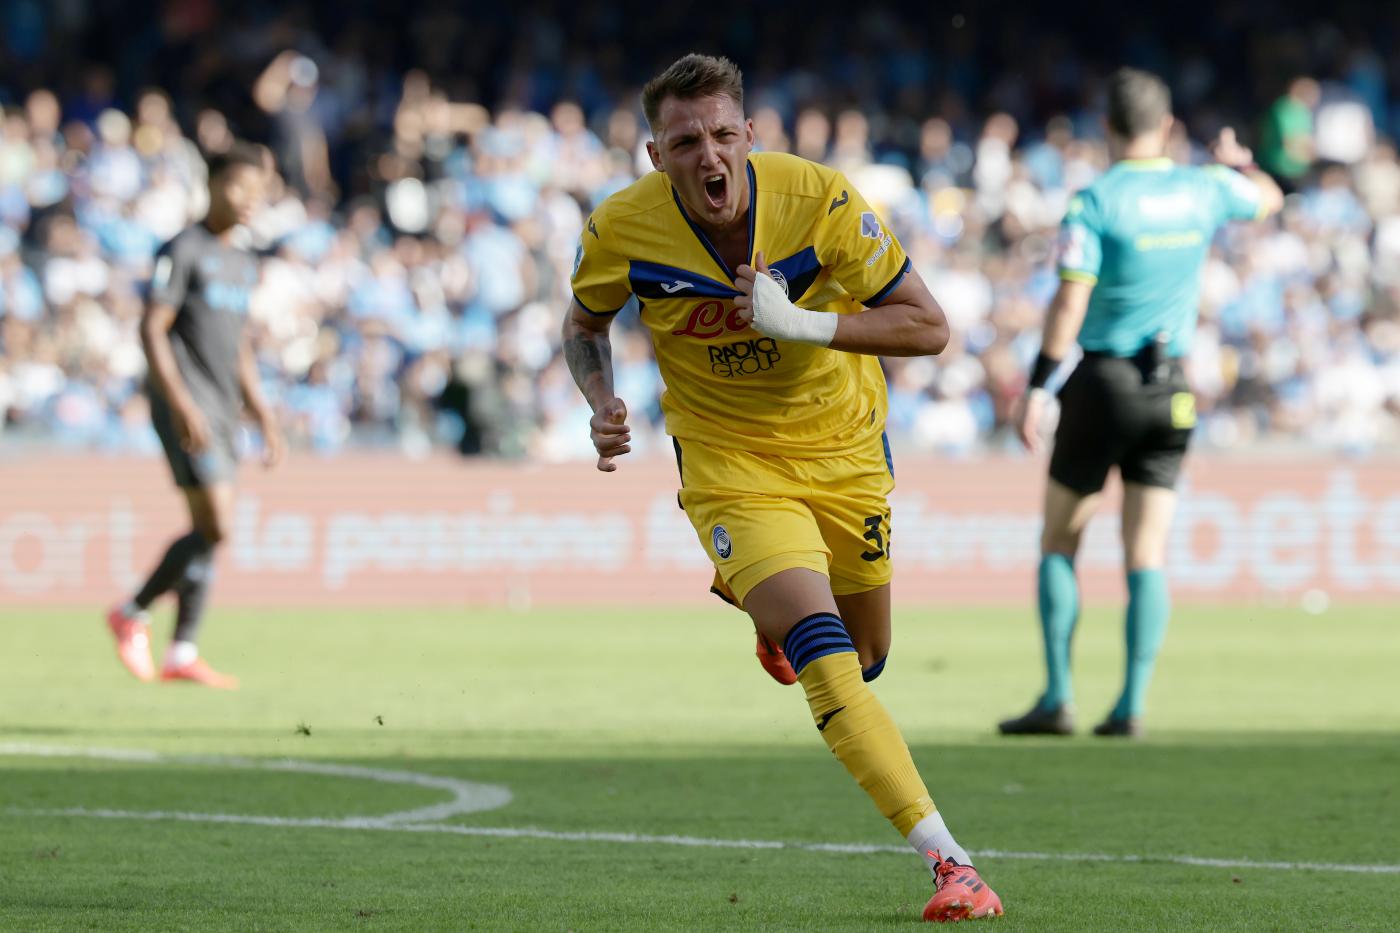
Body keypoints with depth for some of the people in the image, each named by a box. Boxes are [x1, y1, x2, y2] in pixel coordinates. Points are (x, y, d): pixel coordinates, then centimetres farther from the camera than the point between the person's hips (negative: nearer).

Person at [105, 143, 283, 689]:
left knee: (209, 530, 5)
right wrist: (182, 406, -22)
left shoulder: (243, 262, 19)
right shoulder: (183, 250, -7)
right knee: (214, 526, -15)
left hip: (221, 412, 8)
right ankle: (132, 615, 1)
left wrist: (264, 418, 20)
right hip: (186, 405, -8)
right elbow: (151, 330, -13)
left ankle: (181, 654, 7)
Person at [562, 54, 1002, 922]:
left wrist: (803, 324, -30)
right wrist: (603, 403, -13)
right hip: (730, 460, -2)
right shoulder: (619, 230, -16)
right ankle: (949, 860, -27)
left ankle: (755, 599, 53)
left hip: (844, 449, 2)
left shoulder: (820, 199, -21)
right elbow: (585, 322, 7)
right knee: (826, 657, -23)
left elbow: (928, 326, -18)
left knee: (865, 658, 19)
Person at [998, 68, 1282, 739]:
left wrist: (1036, 388, -14)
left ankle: (1056, 699, 2)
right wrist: (1236, 162, 46)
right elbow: (1268, 198, 25)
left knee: (1058, 543, 8)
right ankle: (1131, 705, -5)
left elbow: (1069, 302, -16)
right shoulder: (1204, 191, 3)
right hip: (1169, 391, 4)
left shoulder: (1095, 200, -11)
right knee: (1146, 557, 3)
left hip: (1101, 382, -3)